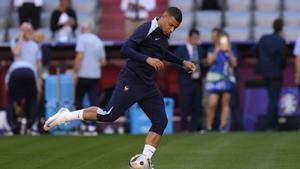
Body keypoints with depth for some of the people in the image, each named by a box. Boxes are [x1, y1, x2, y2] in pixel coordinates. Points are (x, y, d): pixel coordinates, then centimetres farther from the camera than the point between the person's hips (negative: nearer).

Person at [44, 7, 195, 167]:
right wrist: (147, 59, -33)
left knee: (161, 121, -3)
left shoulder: (164, 34, 12)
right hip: (131, 81, -8)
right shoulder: (147, 28, -15)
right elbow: (125, 49, -23)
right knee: (109, 115, -13)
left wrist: (182, 62, 26)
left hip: (149, 86, 8)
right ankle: (66, 116, 0)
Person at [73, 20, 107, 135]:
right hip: (96, 75, 5)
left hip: (83, 74, -5)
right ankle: (92, 127, -2)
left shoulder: (82, 38, -6)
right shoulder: (98, 41, 11)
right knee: (94, 101, 3)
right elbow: (103, 62, 12)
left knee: (78, 99, 9)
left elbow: (80, 56, -16)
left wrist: (75, 72, -13)